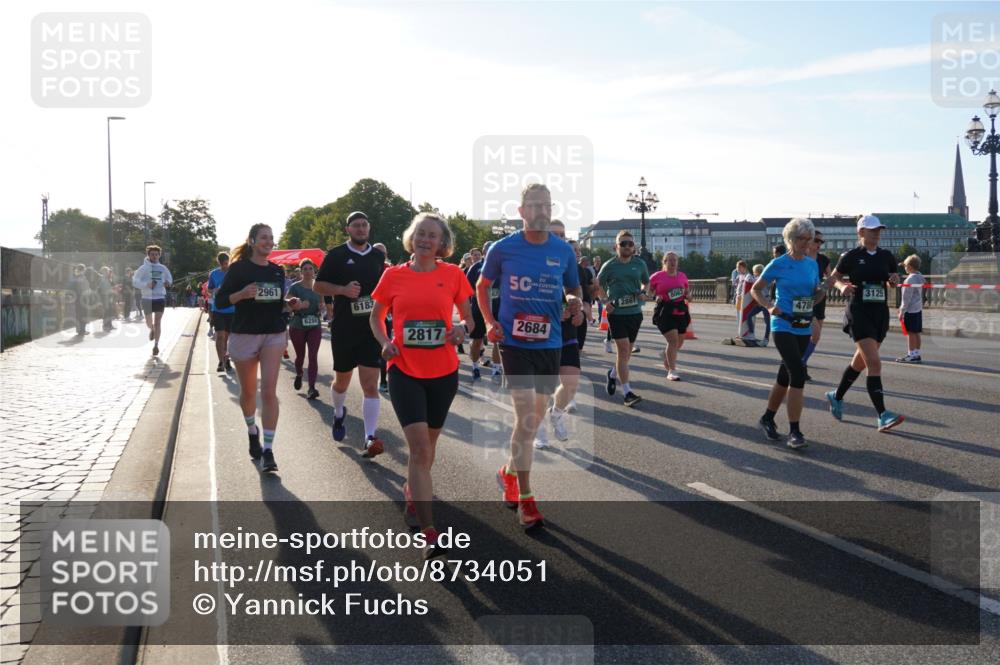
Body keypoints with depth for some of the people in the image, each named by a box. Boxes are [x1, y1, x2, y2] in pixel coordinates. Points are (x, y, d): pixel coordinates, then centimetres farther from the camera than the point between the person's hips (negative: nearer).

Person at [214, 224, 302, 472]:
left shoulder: (278, 271, 9)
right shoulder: (239, 268, -3)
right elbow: (220, 301, -5)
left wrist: (291, 304, -1)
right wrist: (242, 294, -22)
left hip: (274, 335, 2)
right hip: (244, 335, -2)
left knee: (269, 391, -10)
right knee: (248, 391, 13)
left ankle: (268, 451, -10)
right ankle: (252, 431, 41)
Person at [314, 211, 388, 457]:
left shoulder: (378, 256, 9)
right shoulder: (336, 255, 0)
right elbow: (318, 285, 0)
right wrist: (343, 289, -15)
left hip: (371, 328, 1)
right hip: (343, 328, -1)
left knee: (370, 385, -9)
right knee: (342, 381, 16)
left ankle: (370, 438, -11)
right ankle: (338, 413, 47)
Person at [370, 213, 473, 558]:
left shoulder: (453, 274, 1)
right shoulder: (393, 275, 1)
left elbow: (468, 316, 10)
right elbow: (375, 316, 13)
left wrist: (461, 328, -12)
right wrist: (385, 342, -6)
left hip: (443, 371, 2)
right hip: (404, 370, -2)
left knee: (427, 442, 18)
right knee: (419, 446, -11)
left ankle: (412, 492, 47)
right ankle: (430, 533, -10)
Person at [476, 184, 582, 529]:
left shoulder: (563, 250, 3)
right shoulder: (502, 248, -4)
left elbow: (574, 289, 15)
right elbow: (482, 286, 10)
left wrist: (574, 301, -8)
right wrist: (489, 322, -2)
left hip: (550, 343, 4)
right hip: (515, 342, -4)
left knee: (536, 418, 15)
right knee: (526, 416, -11)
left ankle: (509, 471, 39)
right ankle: (525, 499, -1)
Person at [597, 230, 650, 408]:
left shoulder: (640, 264, 5)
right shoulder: (609, 265, -3)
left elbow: (646, 282, 20)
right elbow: (598, 285, 11)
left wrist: (643, 292, -2)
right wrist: (606, 301, -2)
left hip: (635, 312, 4)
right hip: (616, 313, -4)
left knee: (627, 351, 14)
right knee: (623, 349, -11)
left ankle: (613, 374, 43)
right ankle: (627, 392, -9)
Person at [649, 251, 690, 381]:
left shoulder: (682, 276, 10)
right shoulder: (657, 276, -4)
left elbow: (687, 291, 22)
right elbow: (648, 290, 3)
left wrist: (688, 296, 0)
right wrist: (656, 297, -14)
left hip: (681, 311, 6)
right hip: (665, 312, -6)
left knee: (679, 342, 14)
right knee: (673, 340, -15)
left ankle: (666, 356, 45)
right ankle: (672, 371, -9)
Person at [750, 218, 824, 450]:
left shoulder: (812, 264, 8)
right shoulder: (778, 264, -6)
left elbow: (817, 292, 19)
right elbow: (755, 289, 2)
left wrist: (820, 294, -4)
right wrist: (770, 306, -14)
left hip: (804, 328, 6)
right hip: (783, 325, -6)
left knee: (786, 375, 14)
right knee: (798, 374, -17)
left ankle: (767, 418, 32)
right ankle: (794, 431, -12)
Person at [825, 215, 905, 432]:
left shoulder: (887, 256, 8)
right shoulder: (851, 256, -4)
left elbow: (893, 281, 15)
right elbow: (834, 278, 7)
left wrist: (894, 281, -8)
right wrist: (843, 286, -13)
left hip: (880, 313, 6)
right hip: (859, 313, -6)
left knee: (860, 362, 15)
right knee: (874, 363, -16)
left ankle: (836, 397, 37)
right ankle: (882, 416, -17)